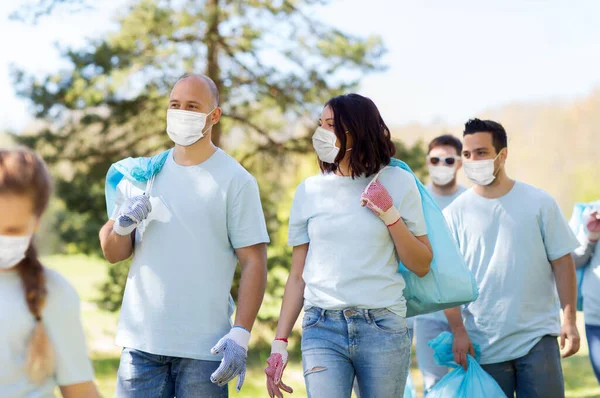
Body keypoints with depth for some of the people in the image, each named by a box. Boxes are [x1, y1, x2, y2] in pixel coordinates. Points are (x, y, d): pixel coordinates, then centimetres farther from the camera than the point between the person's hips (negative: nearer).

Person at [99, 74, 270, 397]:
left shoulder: (236, 181, -2)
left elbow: (254, 262, -6)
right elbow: (112, 254, 12)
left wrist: (241, 335, -14)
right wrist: (122, 225, -10)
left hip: (205, 348, -3)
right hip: (141, 343, 3)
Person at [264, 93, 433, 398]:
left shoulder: (397, 183, 2)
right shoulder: (309, 190, 7)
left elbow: (421, 266, 3)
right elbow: (297, 276, 10)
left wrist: (389, 214, -8)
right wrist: (279, 342, 5)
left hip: (383, 327, -1)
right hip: (322, 328, 1)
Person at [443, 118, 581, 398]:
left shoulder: (539, 202, 2)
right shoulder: (455, 213, 2)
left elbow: (562, 262, 4)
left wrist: (569, 320, -3)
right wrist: (458, 331, -8)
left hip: (538, 337, 0)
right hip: (484, 344, 0)